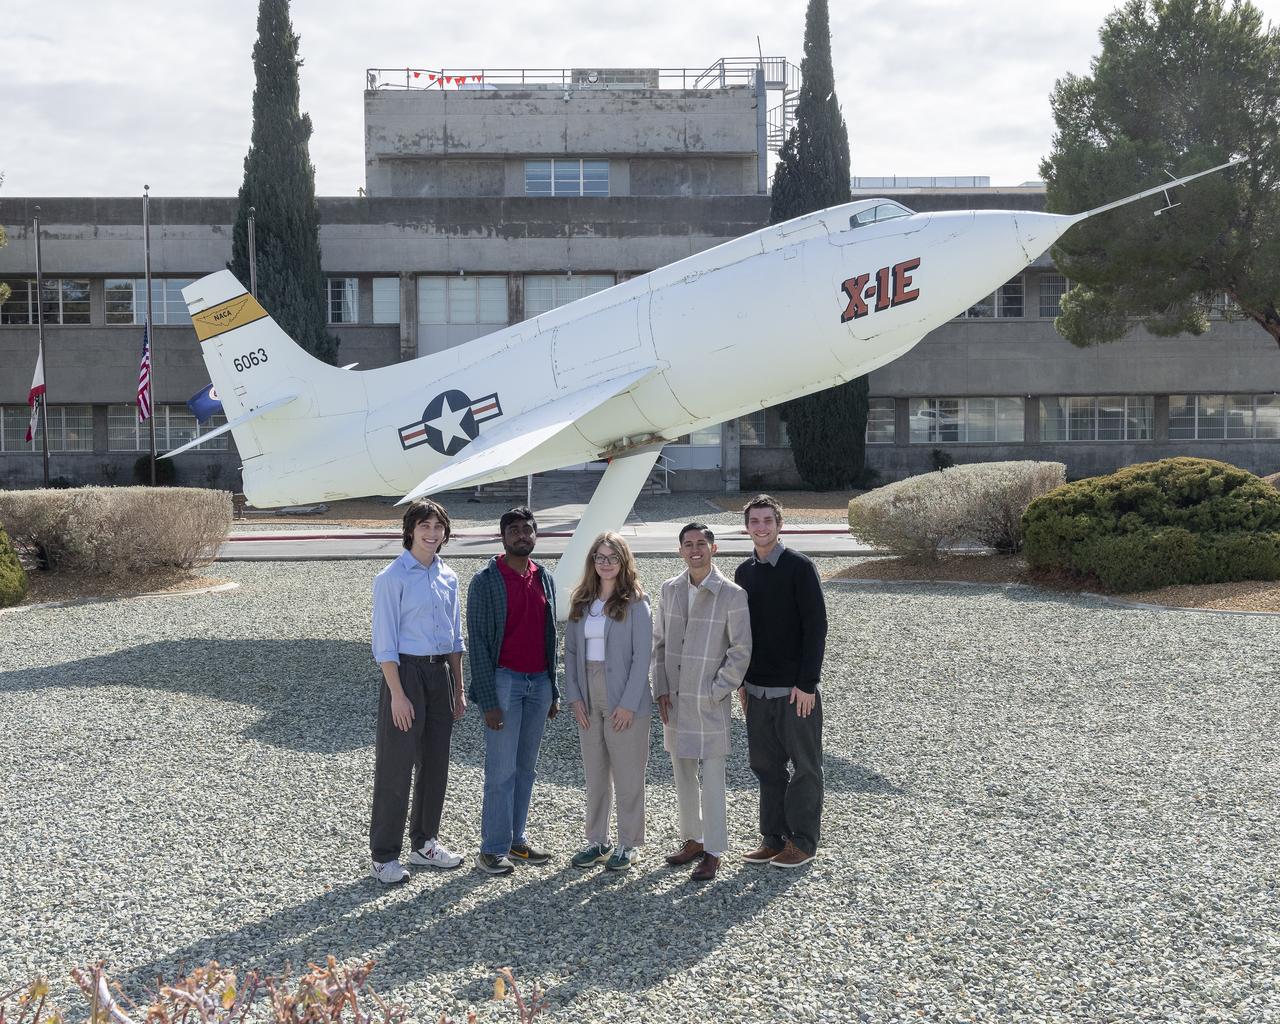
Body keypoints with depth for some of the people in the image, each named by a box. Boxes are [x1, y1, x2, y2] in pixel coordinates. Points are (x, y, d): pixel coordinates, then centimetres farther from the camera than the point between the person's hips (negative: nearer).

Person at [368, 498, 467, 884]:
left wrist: (458, 689, 15)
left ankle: (424, 843, 27)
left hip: (440, 673, 7)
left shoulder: (448, 577, 10)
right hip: (405, 672, -7)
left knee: (435, 763, 13)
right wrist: (397, 694, -17)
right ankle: (384, 856, 6)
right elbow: (384, 642, -12)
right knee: (396, 766, -2)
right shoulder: (392, 578, -10)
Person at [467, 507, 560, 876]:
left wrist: (553, 691, 14)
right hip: (504, 680, -6)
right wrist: (488, 700, -14)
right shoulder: (486, 581, -7)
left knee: (526, 767, 11)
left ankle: (516, 840, 20)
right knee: (501, 769, -4)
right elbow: (477, 641, -9)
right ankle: (492, 849, 4)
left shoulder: (544, 579, 11)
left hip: (539, 682, 6)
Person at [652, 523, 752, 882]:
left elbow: (741, 650, -8)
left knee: (712, 777, -1)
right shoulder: (670, 590, 6)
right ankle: (692, 839, 28)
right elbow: (659, 642, 12)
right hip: (674, 700, 5)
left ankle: (714, 852, 9)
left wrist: (716, 692, -11)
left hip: (710, 701, -5)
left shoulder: (731, 594, -10)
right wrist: (662, 690, 3)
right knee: (682, 772, 14)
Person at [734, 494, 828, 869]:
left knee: (805, 767, 4)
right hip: (757, 689, 6)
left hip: (795, 688, -6)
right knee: (766, 765, 11)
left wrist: (807, 684, -15)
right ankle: (773, 837, 21)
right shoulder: (744, 572, 10)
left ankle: (803, 842, 12)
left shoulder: (799, 567, -9)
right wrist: (742, 682, 12)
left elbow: (815, 626, -12)